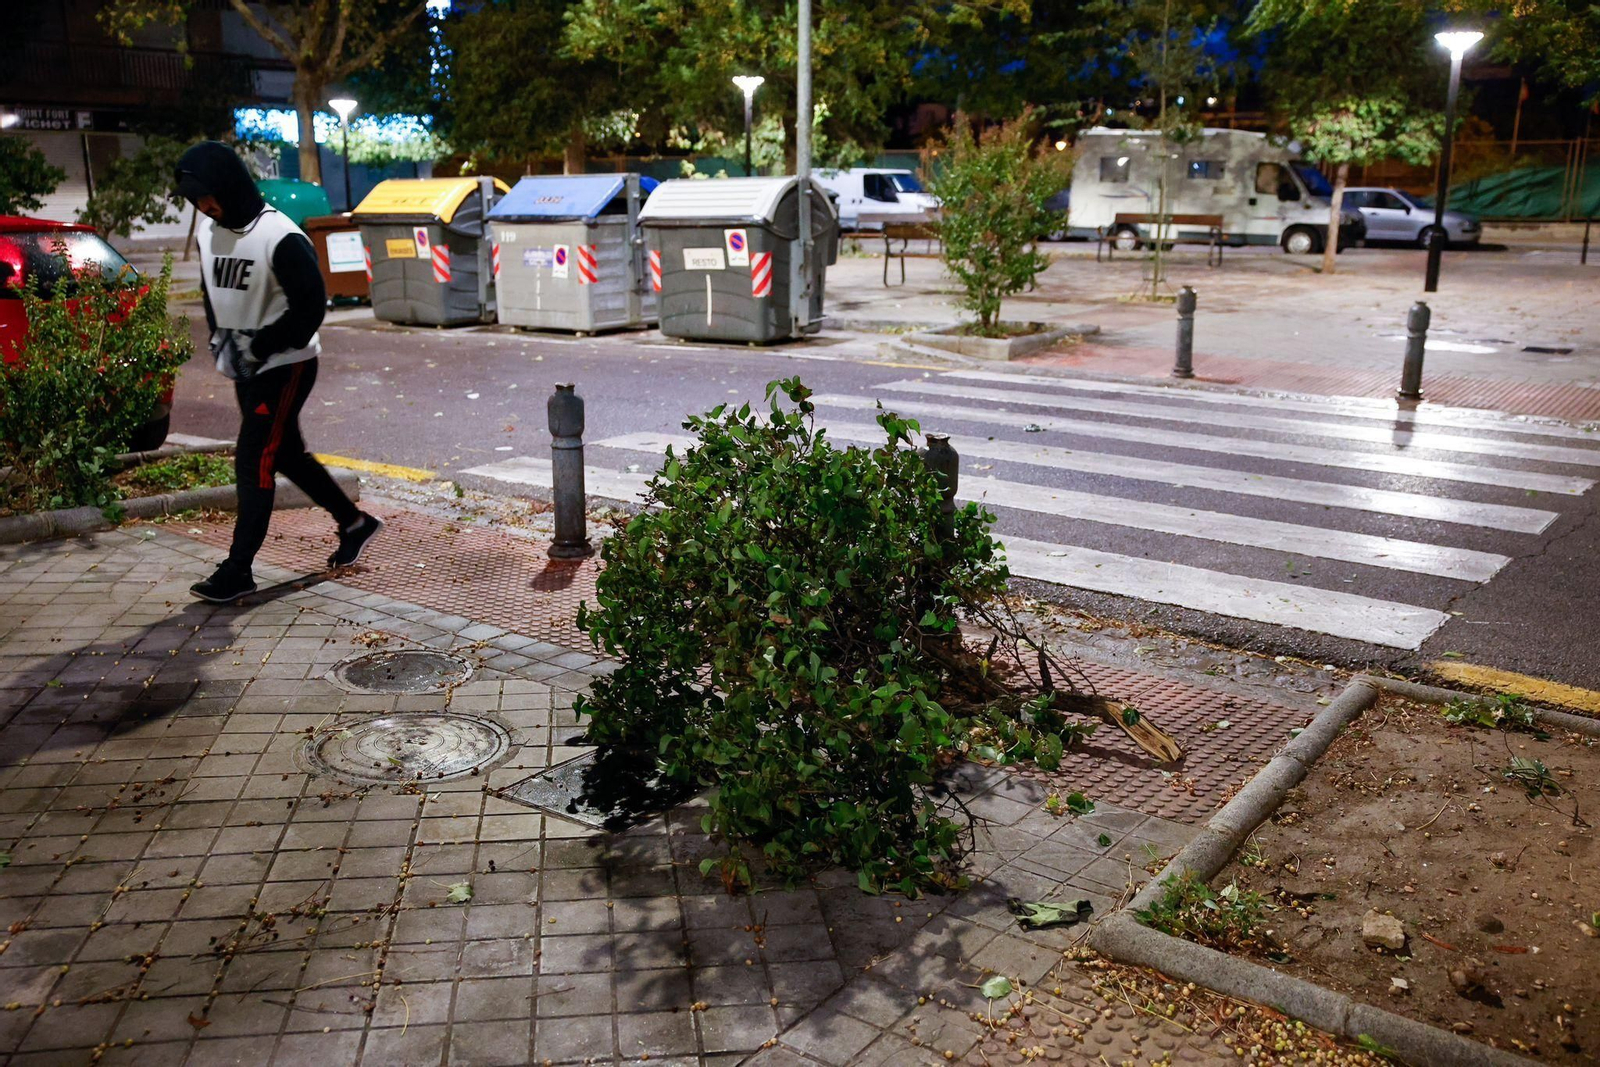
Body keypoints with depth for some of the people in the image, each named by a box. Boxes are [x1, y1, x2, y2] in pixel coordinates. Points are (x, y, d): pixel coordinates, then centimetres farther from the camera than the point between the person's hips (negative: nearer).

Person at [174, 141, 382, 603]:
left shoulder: (279, 236, -20)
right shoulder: (206, 232, 5)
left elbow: (311, 306, -20)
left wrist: (261, 345, -20)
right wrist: (222, 340, 4)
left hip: (285, 365, -8)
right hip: (245, 368, 8)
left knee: (253, 461, -10)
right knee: (285, 454, 15)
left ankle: (238, 570, -4)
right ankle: (354, 523, 31)